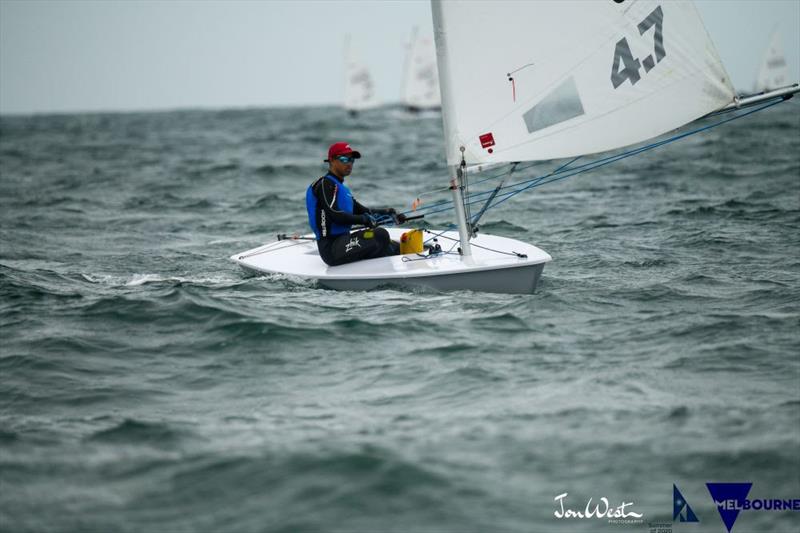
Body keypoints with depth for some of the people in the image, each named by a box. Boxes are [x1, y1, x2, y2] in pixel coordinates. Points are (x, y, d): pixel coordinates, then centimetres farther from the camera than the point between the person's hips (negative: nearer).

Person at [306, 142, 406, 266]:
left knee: (396, 247, 7)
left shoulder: (340, 186, 23)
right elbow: (335, 215, -22)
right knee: (380, 235, -25)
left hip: (343, 241, 11)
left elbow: (362, 211, 19)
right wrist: (365, 219, -14)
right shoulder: (325, 184, -9)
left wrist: (386, 213, 4)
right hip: (331, 248, -11)